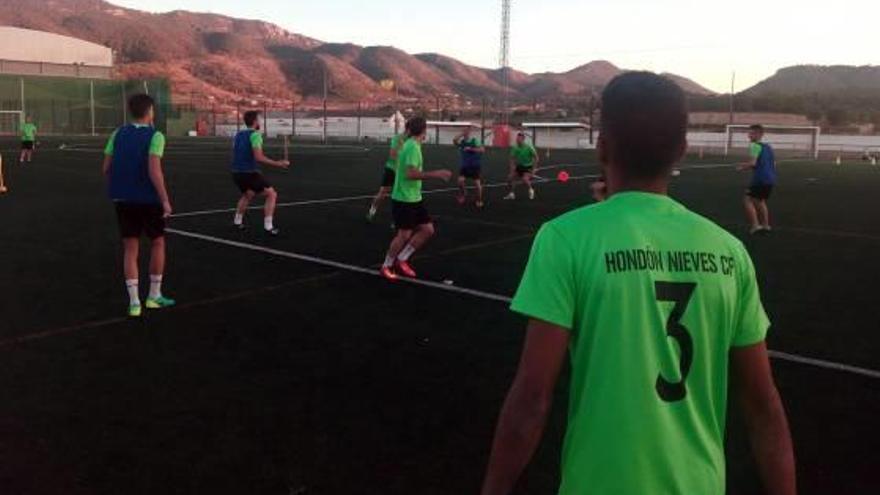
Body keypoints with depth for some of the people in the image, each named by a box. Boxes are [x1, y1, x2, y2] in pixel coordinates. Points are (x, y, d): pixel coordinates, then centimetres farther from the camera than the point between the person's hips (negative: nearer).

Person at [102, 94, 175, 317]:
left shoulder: (118, 133, 5)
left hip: (123, 199, 4)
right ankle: (154, 296, 20)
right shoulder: (155, 136, -11)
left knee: (130, 249, 8)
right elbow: (154, 170, -21)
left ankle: (134, 302, 5)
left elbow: (107, 168, 5)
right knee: (158, 243, 15)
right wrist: (165, 200, -16)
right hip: (148, 199, -4)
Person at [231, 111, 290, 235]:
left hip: (236, 172, 8)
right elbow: (259, 158, -22)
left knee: (247, 194, 34)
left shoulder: (238, 134, 12)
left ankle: (237, 221, 36)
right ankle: (268, 226, -5)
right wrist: (278, 164, -19)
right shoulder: (255, 134, -12)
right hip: (249, 172, -8)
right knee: (272, 194, 1)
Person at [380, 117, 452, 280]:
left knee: (428, 230, 7)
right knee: (404, 234, -2)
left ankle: (401, 259, 16)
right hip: (403, 199, -9)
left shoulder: (412, 145, 10)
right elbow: (411, 174, -27)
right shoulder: (412, 147, -19)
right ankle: (386, 266, 16)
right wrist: (436, 174, -26)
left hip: (414, 198, 9)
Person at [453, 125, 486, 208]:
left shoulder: (475, 140, -10)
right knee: (460, 180, -13)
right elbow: (454, 141, -15)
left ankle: (479, 200, 14)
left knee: (477, 183, -1)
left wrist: (470, 149, -26)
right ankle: (463, 194, 13)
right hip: (465, 165, 3)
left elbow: (482, 149, -21)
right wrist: (461, 134, -15)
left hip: (475, 165, -3)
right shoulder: (462, 141, 3)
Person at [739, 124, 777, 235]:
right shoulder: (768, 147, 19)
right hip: (771, 179, 9)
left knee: (748, 200, -3)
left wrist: (743, 167, 0)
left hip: (760, 179, -9)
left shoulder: (756, 146, -7)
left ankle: (755, 226, -13)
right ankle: (765, 225, 30)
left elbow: (753, 163, -19)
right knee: (760, 201, 26)